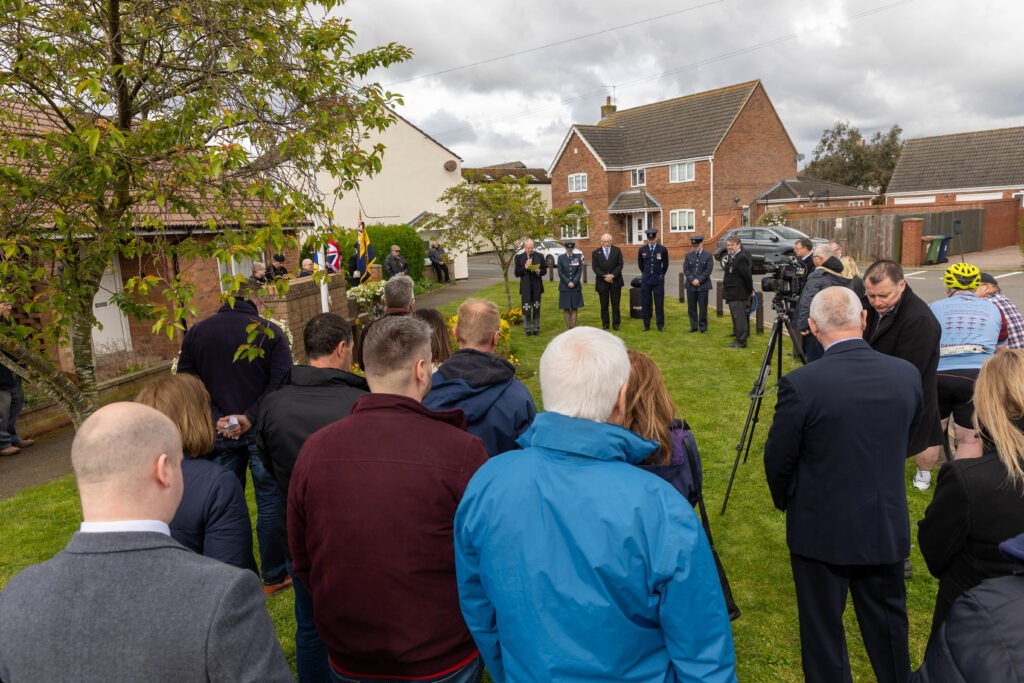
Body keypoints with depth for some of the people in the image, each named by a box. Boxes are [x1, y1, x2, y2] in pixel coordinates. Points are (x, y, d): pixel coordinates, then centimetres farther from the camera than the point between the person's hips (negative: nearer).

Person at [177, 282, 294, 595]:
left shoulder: (195, 332, 4)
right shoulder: (270, 331, -6)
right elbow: (282, 382, -14)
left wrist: (217, 420, -6)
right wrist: (250, 417, -14)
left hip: (217, 432, 3)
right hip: (261, 430, -3)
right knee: (270, 501, 7)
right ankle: (274, 576, 16)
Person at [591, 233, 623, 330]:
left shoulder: (617, 250, 4)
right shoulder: (596, 252, 4)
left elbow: (620, 265, -1)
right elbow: (595, 267, -2)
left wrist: (612, 275, -14)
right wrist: (604, 277, -13)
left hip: (615, 281, 0)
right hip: (602, 282, 0)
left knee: (615, 303, 2)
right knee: (604, 304, 5)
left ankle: (616, 323, 9)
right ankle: (605, 323, 12)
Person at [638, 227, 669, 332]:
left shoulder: (663, 249, -4)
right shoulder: (642, 249, 0)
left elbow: (665, 265, 9)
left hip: (658, 281, -1)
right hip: (645, 280, 1)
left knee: (659, 304, 2)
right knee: (645, 304, 5)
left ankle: (660, 325, 11)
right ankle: (646, 325, 14)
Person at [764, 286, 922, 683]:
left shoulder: (801, 384, -23)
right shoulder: (907, 374, -7)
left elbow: (777, 461, -12)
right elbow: (907, 443, 7)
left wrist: (786, 502, 8)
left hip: (822, 530, -4)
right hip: (888, 527, 5)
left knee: (823, 630, 14)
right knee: (889, 626, 23)